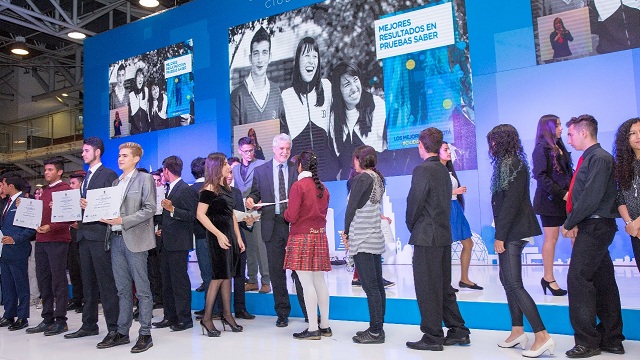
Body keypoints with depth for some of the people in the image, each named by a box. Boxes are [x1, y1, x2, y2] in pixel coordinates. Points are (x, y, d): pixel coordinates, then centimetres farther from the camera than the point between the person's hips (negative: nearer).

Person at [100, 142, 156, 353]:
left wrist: (123, 221, -16)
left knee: (142, 289, -1)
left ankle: (145, 334, 5)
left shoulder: (144, 179, -1)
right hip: (116, 239, 6)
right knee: (122, 289, 11)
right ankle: (122, 332, 19)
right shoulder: (116, 182, 19)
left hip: (135, 239, -6)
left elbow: (150, 209, -10)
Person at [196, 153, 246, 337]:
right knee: (219, 276, -7)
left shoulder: (226, 188, 15)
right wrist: (219, 234, -20)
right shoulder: (209, 189, -9)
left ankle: (227, 315, 17)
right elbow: (200, 215, -16)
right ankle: (207, 318, 2)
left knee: (228, 275, 9)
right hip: (218, 235, -8)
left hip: (230, 234, 8)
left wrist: (238, 237, 13)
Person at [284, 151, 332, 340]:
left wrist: (286, 212, 8)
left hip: (302, 238, -7)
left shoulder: (298, 186, -10)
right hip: (320, 237, 7)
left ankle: (313, 329, 0)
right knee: (320, 282, 11)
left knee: (307, 283, -4)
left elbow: (291, 216, -12)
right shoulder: (322, 188, 10)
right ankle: (325, 325, 17)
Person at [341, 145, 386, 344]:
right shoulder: (378, 178, 12)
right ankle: (378, 328, 19)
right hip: (376, 238, 9)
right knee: (377, 285, 10)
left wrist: (346, 232, 2)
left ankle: (375, 331, 0)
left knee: (370, 286, -5)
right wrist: (350, 231, 15)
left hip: (362, 240, -9)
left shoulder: (362, 178, -11)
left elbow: (352, 207, -10)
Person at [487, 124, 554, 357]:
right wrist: (500, 233, 13)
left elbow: (511, 203, -20)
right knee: (507, 279, 14)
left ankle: (542, 336, -5)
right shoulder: (509, 164, 15)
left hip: (513, 231, -10)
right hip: (511, 231, 10)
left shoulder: (513, 165, -14)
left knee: (513, 284, -9)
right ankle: (518, 331, 22)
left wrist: (500, 235, -19)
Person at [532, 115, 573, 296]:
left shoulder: (560, 147, 15)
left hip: (565, 199, 7)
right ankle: (549, 279, 10)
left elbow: (568, 172, 16)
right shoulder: (542, 148, -8)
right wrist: (561, 193, -18)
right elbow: (540, 176, -16)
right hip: (550, 200, -7)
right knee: (551, 238, -1)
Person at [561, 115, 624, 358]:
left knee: (578, 280, -8)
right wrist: (575, 224, 5)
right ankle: (611, 340, 22)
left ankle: (587, 342, 0)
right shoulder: (590, 158, 16)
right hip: (592, 227, 10)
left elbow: (591, 197, -21)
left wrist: (569, 224, -13)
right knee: (603, 282, 13)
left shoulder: (599, 158, -13)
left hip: (594, 228, -10)